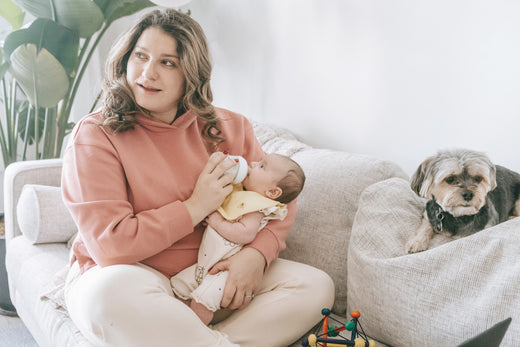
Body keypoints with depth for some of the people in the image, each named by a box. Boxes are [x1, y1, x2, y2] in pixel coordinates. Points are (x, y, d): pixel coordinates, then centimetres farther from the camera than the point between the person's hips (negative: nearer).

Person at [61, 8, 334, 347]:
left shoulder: (231, 128, 2)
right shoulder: (95, 135, -10)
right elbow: (110, 246, -18)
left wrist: (257, 254, -15)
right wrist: (195, 207, -16)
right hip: (125, 274, -4)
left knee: (316, 285, -11)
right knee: (112, 291, -39)